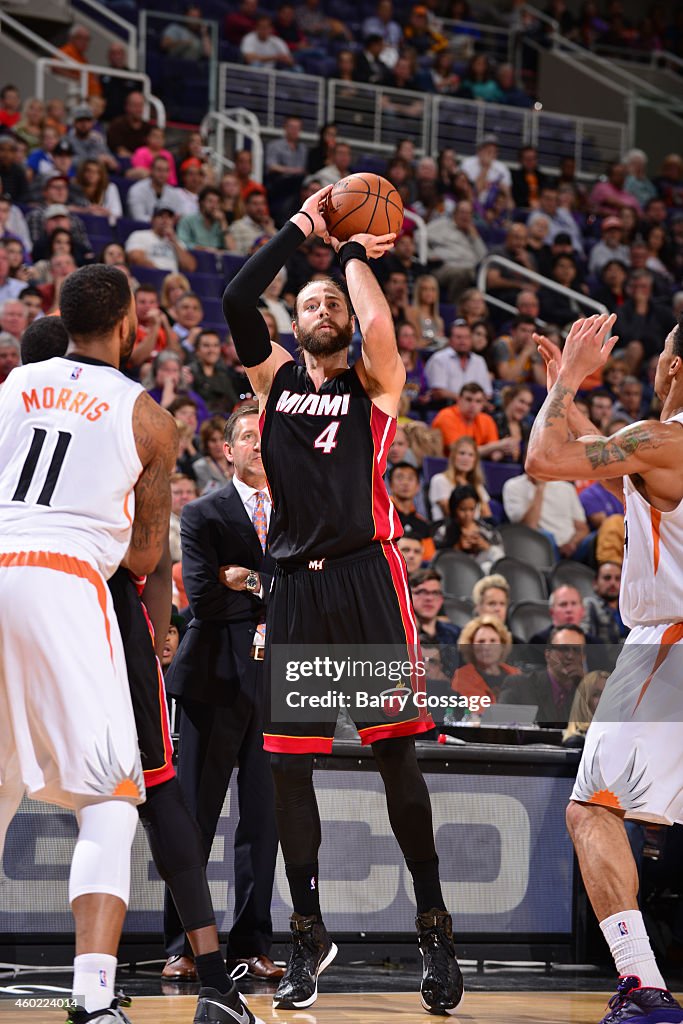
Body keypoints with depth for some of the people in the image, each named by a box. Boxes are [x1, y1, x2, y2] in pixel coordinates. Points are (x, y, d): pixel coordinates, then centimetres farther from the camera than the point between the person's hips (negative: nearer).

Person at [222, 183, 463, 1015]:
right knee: (286, 767, 2)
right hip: (296, 587, 3)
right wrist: (300, 229, 1)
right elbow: (236, 301, -1)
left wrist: (355, 255, 3)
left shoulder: (374, 382, 8)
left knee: (395, 753, -6)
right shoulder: (274, 378, 15)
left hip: (365, 578, -3)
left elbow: (377, 325, -14)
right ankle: (308, 935, 14)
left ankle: (433, 924, 4)